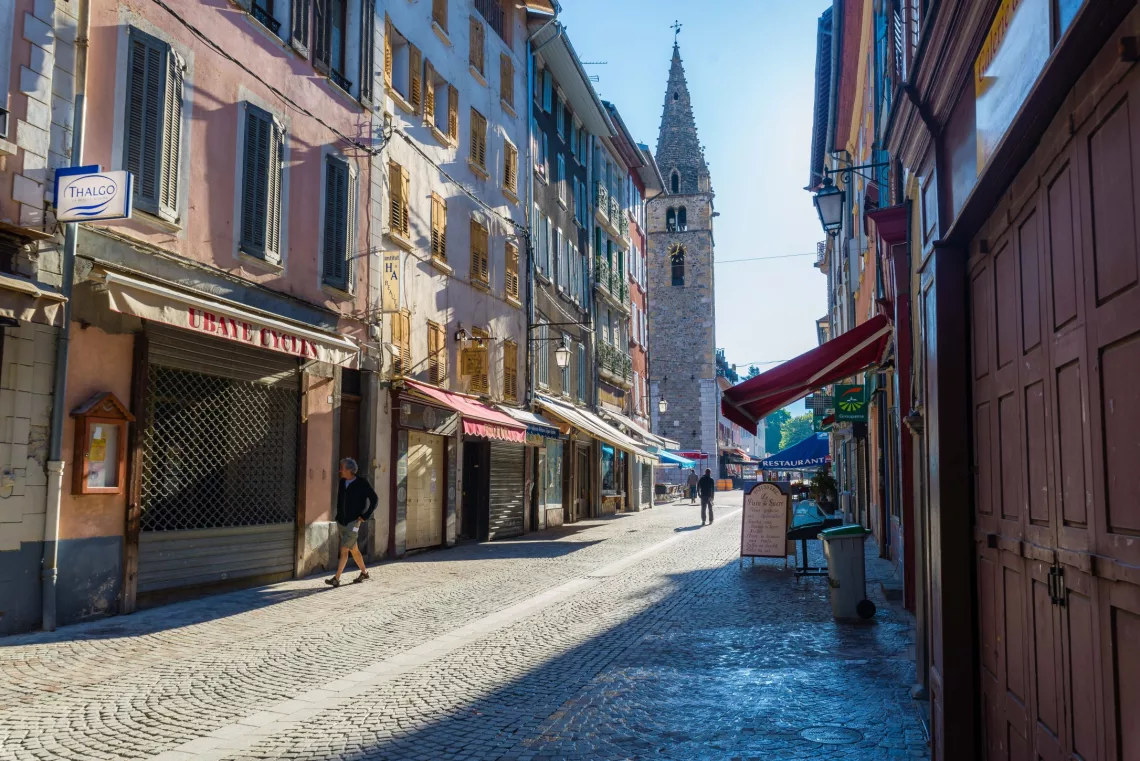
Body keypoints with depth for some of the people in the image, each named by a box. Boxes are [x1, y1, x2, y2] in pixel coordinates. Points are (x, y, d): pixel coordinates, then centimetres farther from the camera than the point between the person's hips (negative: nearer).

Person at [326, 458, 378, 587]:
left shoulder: (362, 484, -10)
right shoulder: (342, 482, 7)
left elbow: (374, 500, -8)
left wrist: (365, 516, -11)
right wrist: (338, 515, 14)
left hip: (353, 522, -6)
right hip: (341, 522, 6)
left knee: (344, 550, -12)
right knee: (354, 550, 15)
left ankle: (336, 579, -12)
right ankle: (364, 573, 30)